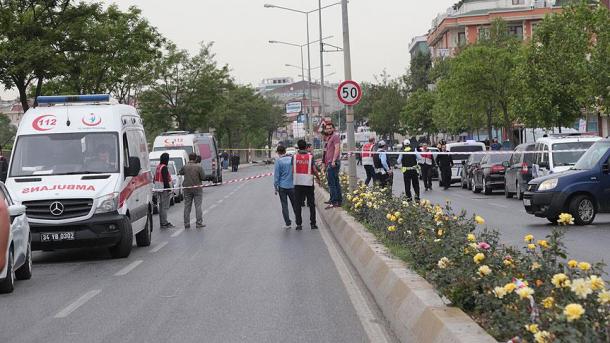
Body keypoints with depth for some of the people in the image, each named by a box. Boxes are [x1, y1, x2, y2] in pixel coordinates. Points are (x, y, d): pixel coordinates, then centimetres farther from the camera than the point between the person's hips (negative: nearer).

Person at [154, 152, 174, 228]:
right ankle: (164, 223, -7)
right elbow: (165, 179, -21)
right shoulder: (164, 167, -16)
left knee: (161, 206, 14)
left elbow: (155, 179, 19)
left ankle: (162, 222, 20)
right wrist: (169, 189, -17)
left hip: (158, 189, 10)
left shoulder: (158, 166, 13)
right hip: (164, 189, -10)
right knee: (164, 206, -7)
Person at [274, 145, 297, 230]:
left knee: (284, 205, 4)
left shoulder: (279, 161, -9)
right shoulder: (292, 159, 1)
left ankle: (288, 223, 2)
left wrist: (275, 187, 0)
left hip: (282, 186, -3)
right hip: (292, 185, 3)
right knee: (295, 204, 13)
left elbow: (276, 175, -7)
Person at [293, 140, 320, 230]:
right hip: (309, 183, 0)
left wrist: (293, 180, 12)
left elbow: (292, 170, -3)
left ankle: (299, 224, 4)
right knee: (311, 204, 10)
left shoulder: (294, 157, -2)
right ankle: (313, 224, 10)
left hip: (298, 183, 0)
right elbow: (314, 170, -8)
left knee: (297, 204, 6)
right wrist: (318, 178, 9)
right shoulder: (310, 157, -4)